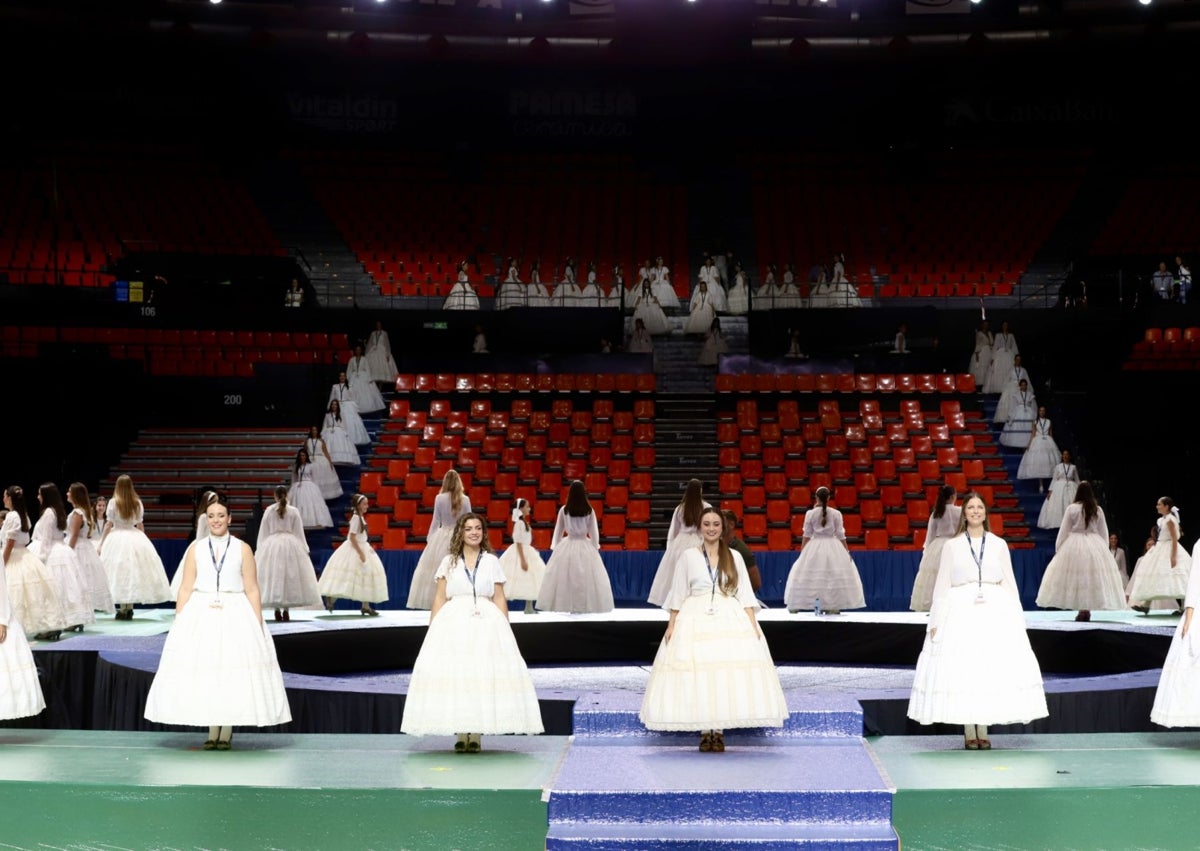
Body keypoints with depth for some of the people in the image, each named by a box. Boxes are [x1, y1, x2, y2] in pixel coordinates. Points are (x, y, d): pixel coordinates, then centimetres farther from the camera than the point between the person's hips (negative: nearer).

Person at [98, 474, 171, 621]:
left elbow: (108, 524, -5)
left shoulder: (113, 502, -6)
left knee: (119, 572, 0)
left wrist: (101, 543, 2)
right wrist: (142, 540, 20)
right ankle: (130, 608, 9)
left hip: (117, 538, -3)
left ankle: (123, 609, -3)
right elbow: (140, 525, 8)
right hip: (135, 538, 3)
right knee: (135, 571, 9)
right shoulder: (137, 502, 3)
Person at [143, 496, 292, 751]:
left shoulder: (243, 549, 3)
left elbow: (252, 590, 1)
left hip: (236, 616, -1)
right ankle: (212, 731, 11)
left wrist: (258, 626, -5)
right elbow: (185, 589, 6)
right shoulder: (195, 550, 8)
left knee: (233, 670, -2)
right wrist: (178, 624, -1)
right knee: (203, 670, 0)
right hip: (201, 616, 2)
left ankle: (227, 732, 8)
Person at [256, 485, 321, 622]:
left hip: (271, 545, 0)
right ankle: (286, 609, -1)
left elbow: (263, 532, 4)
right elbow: (299, 532, 3)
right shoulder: (294, 511, 0)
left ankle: (277, 610, 1)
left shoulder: (269, 511, 1)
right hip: (291, 544, 0)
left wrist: (259, 549, 12)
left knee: (273, 576, 5)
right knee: (290, 576, 5)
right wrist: (303, 549, 11)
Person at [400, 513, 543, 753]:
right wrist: (433, 631, -1)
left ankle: (476, 734, -1)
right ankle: (460, 734, 1)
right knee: (453, 675, -6)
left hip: (486, 624, 0)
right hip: (453, 624, 0)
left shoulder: (491, 561, 10)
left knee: (484, 676, -6)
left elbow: (500, 599, 8)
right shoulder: (449, 562, 10)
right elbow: (439, 599, 8)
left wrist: (504, 632, 0)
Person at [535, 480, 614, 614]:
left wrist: (555, 547, 13)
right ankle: (587, 605, 1)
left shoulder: (564, 510, -2)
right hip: (585, 545, 0)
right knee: (588, 577, 4)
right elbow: (594, 532, 2)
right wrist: (595, 548, 12)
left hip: (568, 545, 0)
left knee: (563, 577, 4)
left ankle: (564, 604, 1)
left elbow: (558, 530, 4)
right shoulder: (589, 510, -2)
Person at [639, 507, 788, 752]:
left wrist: (753, 625, -4)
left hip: (730, 621, 1)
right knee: (697, 674, -6)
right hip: (696, 621, -1)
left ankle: (719, 729, 1)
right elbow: (678, 594, 7)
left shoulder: (734, 557, 7)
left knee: (727, 673, -7)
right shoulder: (688, 555, 5)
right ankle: (704, 730, 2)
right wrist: (671, 625, 0)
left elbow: (745, 593, 5)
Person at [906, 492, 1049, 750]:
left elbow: (1010, 584, 11)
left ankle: (983, 730, 8)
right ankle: (969, 731, 4)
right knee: (961, 669, -5)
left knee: (992, 669, -2)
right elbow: (942, 586, 6)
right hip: (961, 613, -1)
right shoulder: (952, 546, 6)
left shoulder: (999, 545, 9)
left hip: (995, 614, 1)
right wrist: (936, 622, 1)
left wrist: (1017, 620, 5)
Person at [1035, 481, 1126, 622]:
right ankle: (1087, 609, 2)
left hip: (1075, 546, -3)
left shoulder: (1072, 508, -5)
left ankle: (1082, 609, -7)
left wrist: (1058, 548, 8)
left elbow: (1064, 531, -1)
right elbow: (1104, 532, 9)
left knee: (1075, 577, -1)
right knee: (1093, 577, 5)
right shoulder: (1098, 510, 4)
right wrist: (1104, 549, 19)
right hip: (1095, 546, 3)